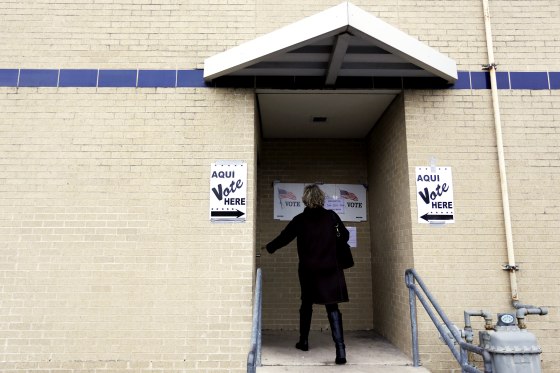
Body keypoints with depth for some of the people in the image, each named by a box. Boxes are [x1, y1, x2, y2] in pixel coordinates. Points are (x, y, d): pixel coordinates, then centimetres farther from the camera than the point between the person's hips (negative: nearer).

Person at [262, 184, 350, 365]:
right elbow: (345, 236, 6)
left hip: (308, 270, 0)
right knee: (332, 308, 0)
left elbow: (284, 237, 6)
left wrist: (269, 247, 23)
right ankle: (340, 348, -12)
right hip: (330, 269, 0)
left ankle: (304, 341, 30)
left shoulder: (300, 220, -3)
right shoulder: (331, 216, -2)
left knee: (306, 304, 19)